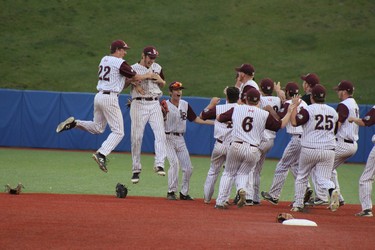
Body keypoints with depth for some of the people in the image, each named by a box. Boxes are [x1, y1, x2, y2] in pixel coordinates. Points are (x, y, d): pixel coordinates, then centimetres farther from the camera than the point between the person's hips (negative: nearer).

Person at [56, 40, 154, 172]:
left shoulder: (104, 60, 14)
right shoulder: (120, 63, -10)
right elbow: (136, 77, -4)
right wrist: (148, 75, 14)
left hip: (99, 96, 8)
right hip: (110, 98, -8)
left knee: (98, 128, 24)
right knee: (118, 132, -5)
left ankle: (74, 123, 4)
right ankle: (101, 154, -22)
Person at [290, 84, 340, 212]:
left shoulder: (308, 110, -7)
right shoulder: (333, 111, 9)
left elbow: (294, 122, -16)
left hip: (309, 150, -3)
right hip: (328, 150, 3)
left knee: (301, 177, 16)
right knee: (323, 178, 2)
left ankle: (298, 204, 15)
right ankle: (332, 191, -30)